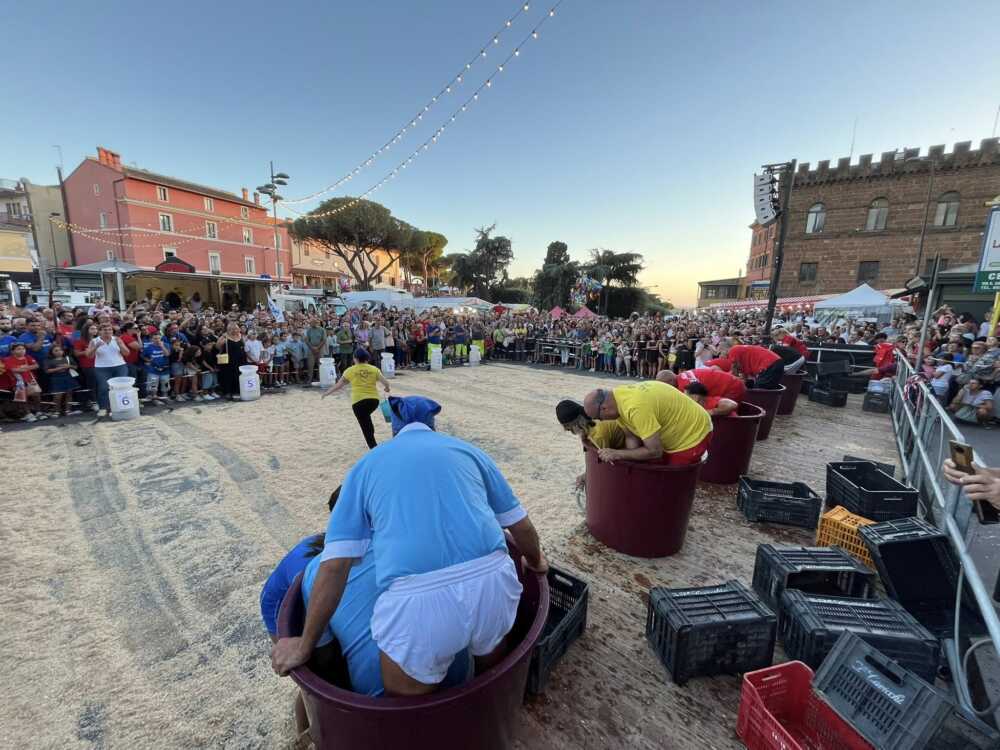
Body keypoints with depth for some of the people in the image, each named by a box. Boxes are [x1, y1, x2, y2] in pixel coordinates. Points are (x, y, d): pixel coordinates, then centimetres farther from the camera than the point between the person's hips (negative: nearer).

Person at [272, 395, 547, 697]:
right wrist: (536, 562, 41)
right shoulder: (467, 450, 19)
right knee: (493, 680, 34)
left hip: (417, 599, -2)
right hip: (492, 579, 3)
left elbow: (335, 566, 9)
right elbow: (522, 526, 22)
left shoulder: (367, 465, 17)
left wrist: (304, 647, 22)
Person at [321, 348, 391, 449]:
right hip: (374, 399, 3)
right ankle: (371, 437, 24)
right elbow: (385, 383, 0)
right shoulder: (374, 369, 6)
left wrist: (327, 393, 26)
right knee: (366, 416, 31)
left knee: (365, 427, 3)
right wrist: (387, 388, 22)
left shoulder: (350, 370, 4)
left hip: (358, 401, -3)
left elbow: (338, 385, 11)